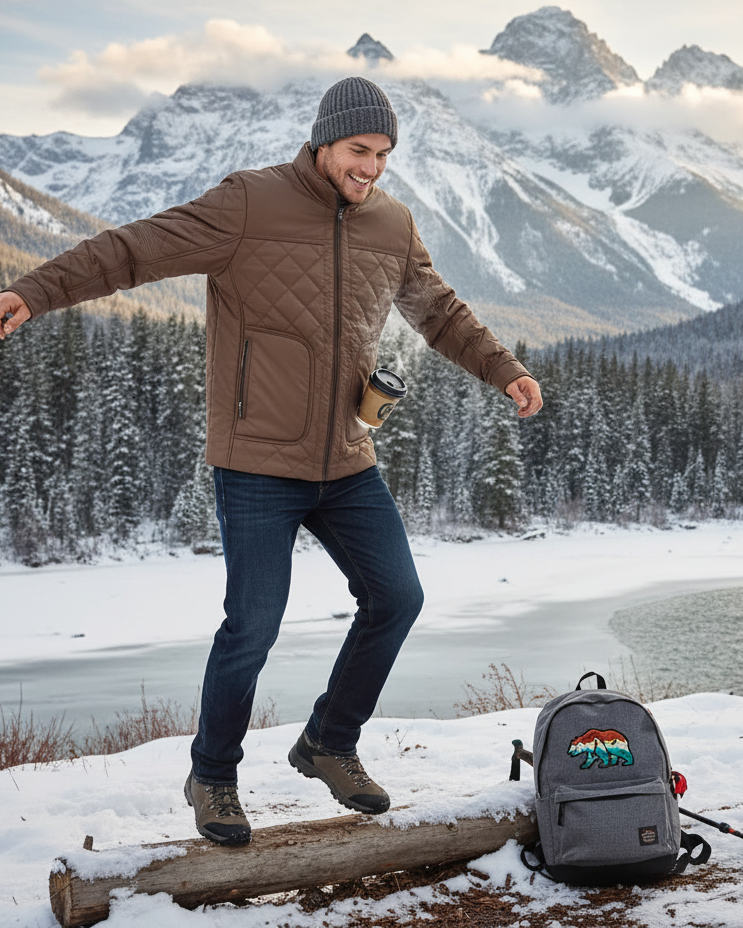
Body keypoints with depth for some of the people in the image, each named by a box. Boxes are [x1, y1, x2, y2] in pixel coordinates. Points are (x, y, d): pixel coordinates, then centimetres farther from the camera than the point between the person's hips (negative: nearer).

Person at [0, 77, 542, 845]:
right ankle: (212, 779, 19)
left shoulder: (392, 225, 8)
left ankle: (329, 745, 27)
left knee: (396, 597, 6)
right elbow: (139, 247, -18)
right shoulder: (248, 204, -10)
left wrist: (503, 370, 14)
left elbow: (438, 311, 23)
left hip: (346, 464, 6)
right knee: (253, 625, -6)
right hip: (258, 464, -6)